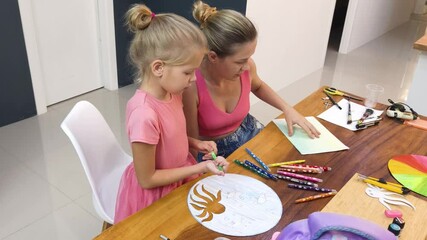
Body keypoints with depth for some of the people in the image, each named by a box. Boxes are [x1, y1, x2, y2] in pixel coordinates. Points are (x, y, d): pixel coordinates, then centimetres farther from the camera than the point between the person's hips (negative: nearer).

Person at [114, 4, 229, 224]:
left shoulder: (171, 92, -11)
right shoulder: (144, 115, -35)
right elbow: (147, 179, -24)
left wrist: (194, 143, -8)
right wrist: (201, 167, -23)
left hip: (179, 179, 7)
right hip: (156, 195, -7)